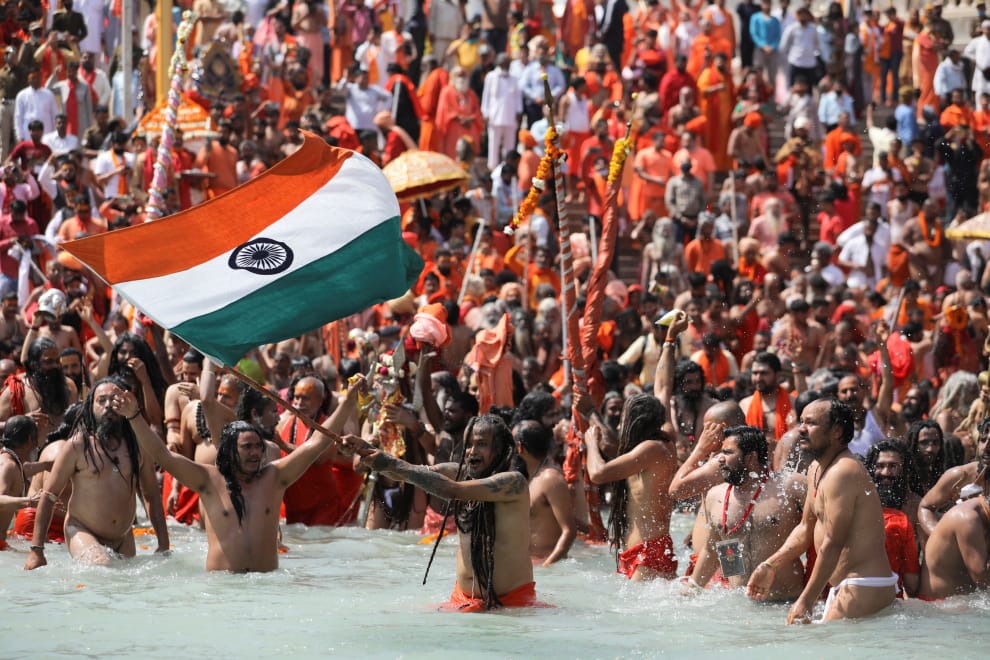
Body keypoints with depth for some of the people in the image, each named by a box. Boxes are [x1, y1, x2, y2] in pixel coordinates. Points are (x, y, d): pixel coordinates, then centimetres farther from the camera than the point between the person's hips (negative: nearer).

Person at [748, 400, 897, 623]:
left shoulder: (842, 473, -18)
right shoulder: (816, 470, 15)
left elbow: (832, 544, -21)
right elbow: (805, 529, 26)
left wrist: (805, 601, -21)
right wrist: (770, 566, 16)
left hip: (865, 589, -10)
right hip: (843, 587, 10)